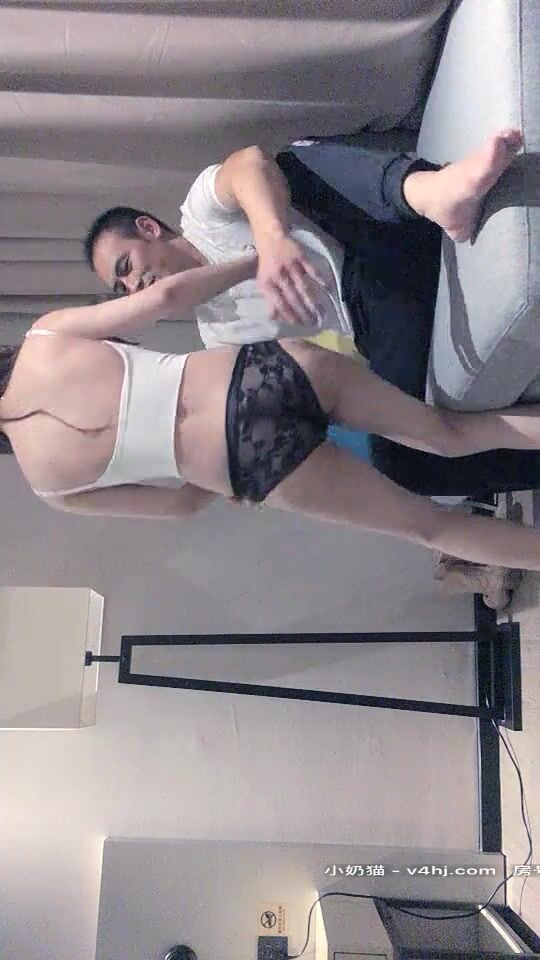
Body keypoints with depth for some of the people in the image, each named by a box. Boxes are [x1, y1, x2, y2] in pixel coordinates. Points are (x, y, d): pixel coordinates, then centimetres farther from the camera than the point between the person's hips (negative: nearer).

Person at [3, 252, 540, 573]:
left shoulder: (50, 486, 12)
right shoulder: (46, 333, 12)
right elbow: (166, 295, 2)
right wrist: (260, 262, 16)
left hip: (254, 465, -2)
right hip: (272, 366, 2)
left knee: (429, 526, 13)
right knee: (450, 434, 18)